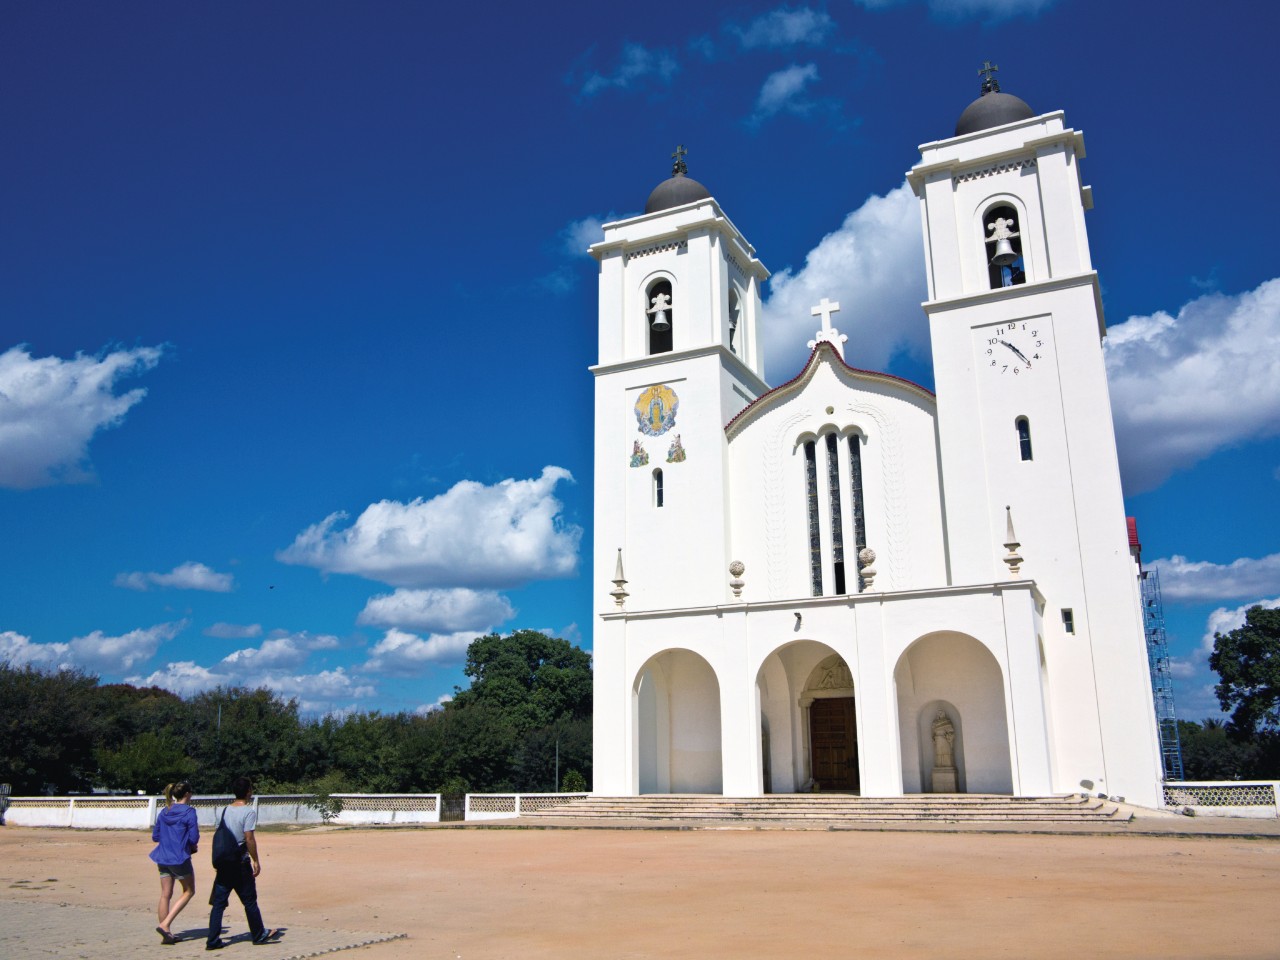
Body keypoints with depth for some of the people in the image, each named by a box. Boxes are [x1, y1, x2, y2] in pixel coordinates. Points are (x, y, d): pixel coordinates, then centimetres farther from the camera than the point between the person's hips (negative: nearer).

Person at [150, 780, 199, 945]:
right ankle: (165, 924, -2)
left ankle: (166, 934, 13)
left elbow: (155, 836, 12)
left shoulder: (164, 812, 7)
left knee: (165, 895, 10)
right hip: (180, 858, -6)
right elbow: (194, 839, -15)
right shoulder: (189, 812, -12)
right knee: (189, 891, 11)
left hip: (163, 858, 6)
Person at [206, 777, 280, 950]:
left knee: (218, 902, 7)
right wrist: (256, 861, -8)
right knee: (249, 901, 8)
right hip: (240, 862, -6)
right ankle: (259, 935, 20)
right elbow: (249, 838, -16)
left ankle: (213, 940, 5)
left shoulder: (226, 810, 8)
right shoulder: (249, 811, -12)